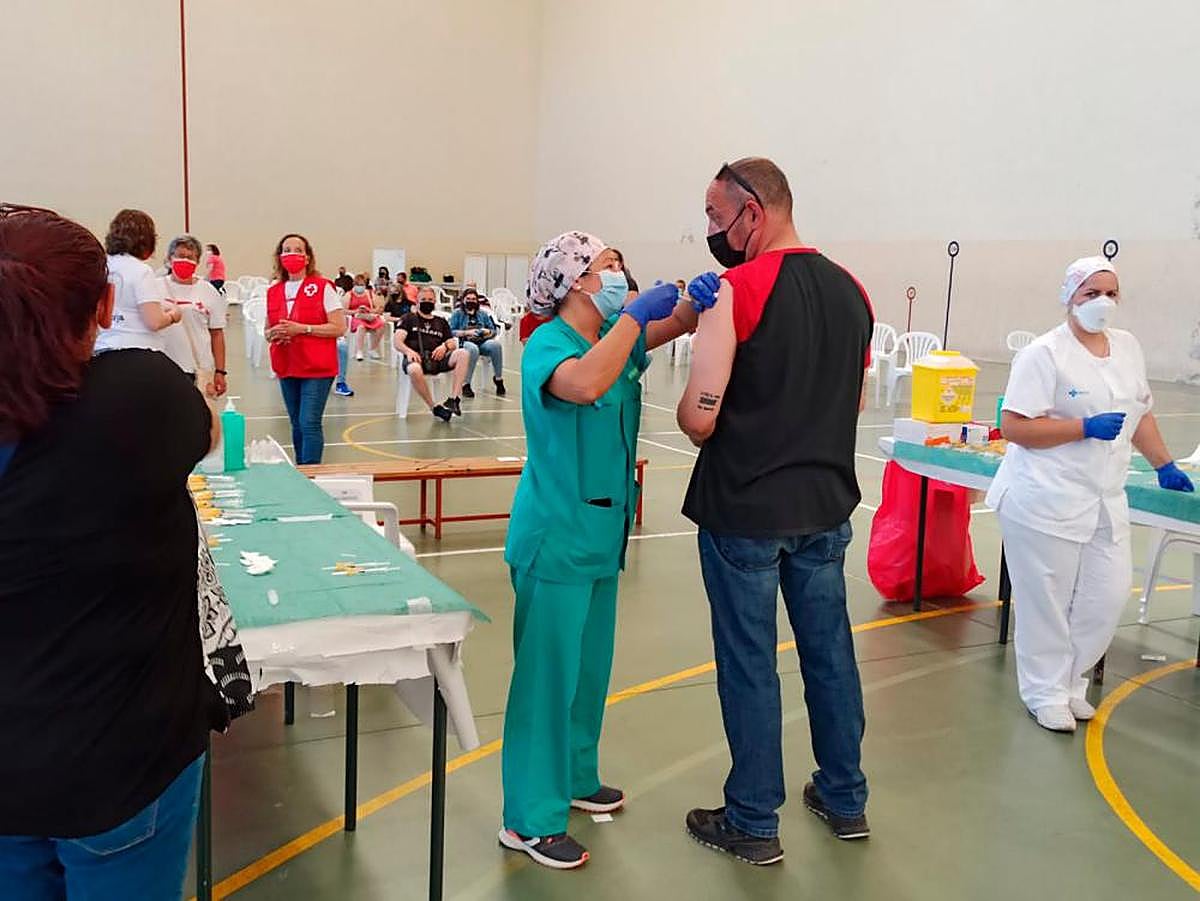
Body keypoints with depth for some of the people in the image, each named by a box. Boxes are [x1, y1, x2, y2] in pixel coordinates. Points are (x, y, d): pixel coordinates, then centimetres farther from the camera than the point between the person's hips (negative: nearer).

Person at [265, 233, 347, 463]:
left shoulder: (323, 287, -5)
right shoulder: (273, 292, 10)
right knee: (297, 425, 12)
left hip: (316, 368, -5)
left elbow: (339, 328, -11)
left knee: (309, 423, -12)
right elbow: (268, 331, 18)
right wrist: (274, 334, -7)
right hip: (287, 368, 5)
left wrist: (302, 328, -18)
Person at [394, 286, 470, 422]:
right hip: (416, 357, -3)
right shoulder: (409, 319, 20)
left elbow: (453, 343, 18)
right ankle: (434, 408, -29)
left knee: (463, 354, -27)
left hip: (437, 358, 3)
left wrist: (445, 346, -7)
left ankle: (454, 398, -34)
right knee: (414, 370, -42)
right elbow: (397, 342, 5)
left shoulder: (441, 322, 30)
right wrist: (408, 351, -18)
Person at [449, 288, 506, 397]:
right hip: (465, 342, -3)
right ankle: (465, 385, -35)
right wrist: (466, 333, -11)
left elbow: (495, 331, 17)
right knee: (472, 348, -40)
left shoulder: (483, 313, 22)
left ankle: (498, 379, -19)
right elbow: (451, 332, 0)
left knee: (496, 344, -31)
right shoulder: (458, 313, 13)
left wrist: (488, 332, -6)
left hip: (483, 343, 3)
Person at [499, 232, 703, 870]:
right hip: (555, 540, -8)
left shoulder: (617, 334, 7)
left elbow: (678, 322, 10)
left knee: (590, 666, 20)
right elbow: (585, 385, -37)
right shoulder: (547, 344, -16)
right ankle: (530, 820, 10)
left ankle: (574, 776, 38)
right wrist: (635, 315, -28)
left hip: (602, 532, 9)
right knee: (546, 672, -1)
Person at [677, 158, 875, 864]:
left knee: (749, 663, 6)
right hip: (826, 504, 7)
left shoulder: (738, 289, -16)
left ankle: (754, 823, 19)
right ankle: (845, 798, 33)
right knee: (830, 648, 18)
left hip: (745, 508, -6)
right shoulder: (852, 291, 5)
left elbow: (698, 420, -19)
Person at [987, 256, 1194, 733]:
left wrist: (1164, 466, 20)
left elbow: (1140, 412, 23)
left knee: (1107, 597, 8)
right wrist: (1086, 428, -20)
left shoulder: (1128, 346, 11)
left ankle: (1070, 683, 27)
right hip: (1046, 504, -7)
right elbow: (1014, 426, -17)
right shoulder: (1045, 354, -11)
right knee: (1046, 601, 2)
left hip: (1105, 502, 7)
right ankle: (1046, 693, 18)